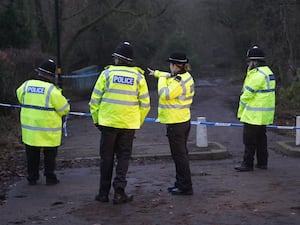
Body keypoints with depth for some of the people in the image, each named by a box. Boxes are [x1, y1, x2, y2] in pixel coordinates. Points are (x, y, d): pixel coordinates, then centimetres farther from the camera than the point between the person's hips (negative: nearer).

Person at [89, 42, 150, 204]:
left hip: (108, 122, -1)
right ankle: (119, 191, -2)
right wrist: (138, 122, 14)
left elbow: (95, 100, -2)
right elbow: (145, 104, 3)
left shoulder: (107, 73, -3)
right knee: (123, 157, 10)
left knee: (106, 158, 9)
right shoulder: (138, 77, 2)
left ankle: (104, 193, 15)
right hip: (129, 124, 1)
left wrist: (96, 119, 10)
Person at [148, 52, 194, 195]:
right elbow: (170, 76, 27)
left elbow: (164, 95, -24)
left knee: (179, 155, -4)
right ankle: (181, 183, 27)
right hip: (184, 120, 10)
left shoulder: (178, 82, -23)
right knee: (182, 153, 17)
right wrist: (156, 73, 39)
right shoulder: (186, 76, 8)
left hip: (175, 123, -10)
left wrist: (161, 79, -10)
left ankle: (185, 187, 0)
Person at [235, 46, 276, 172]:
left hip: (254, 115, -10)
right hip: (264, 115, 10)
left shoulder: (258, 75, -20)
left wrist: (240, 112, -7)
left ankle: (247, 164, 2)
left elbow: (247, 94, -16)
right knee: (261, 138, 16)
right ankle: (262, 162, 22)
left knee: (249, 139, -3)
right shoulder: (268, 72, 13)